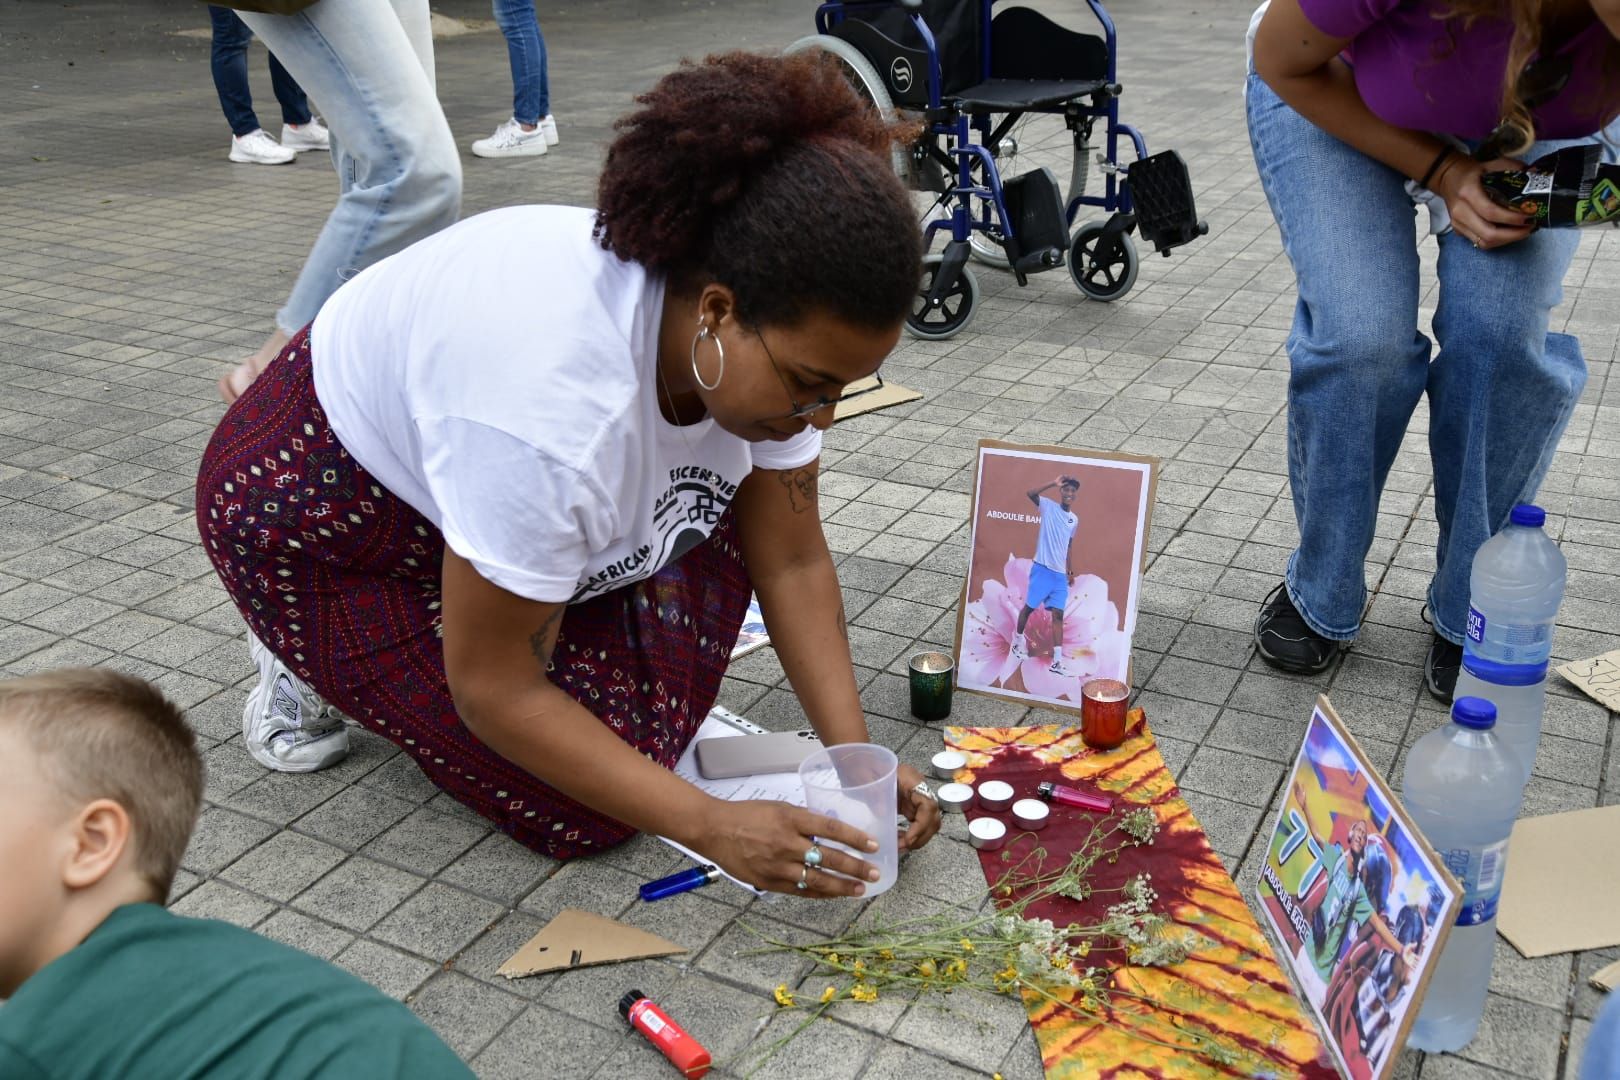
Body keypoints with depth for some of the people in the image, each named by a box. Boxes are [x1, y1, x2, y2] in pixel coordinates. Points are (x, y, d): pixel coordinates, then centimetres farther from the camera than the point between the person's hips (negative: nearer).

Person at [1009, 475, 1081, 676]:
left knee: (1058, 614, 0)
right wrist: (1054, 483, -25)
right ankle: (1018, 642, 29)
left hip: (1060, 574, 5)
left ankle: (1057, 661, -3)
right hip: (1042, 569, -5)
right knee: (1029, 607, 5)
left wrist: (1070, 571, 21)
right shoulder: (1048, 507, -4)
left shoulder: (1074, 519, 12)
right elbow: (1030, 493, -21)